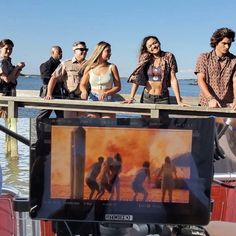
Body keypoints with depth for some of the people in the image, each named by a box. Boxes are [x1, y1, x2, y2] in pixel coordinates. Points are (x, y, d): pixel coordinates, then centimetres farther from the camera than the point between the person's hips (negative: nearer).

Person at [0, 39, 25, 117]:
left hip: (10, 95, 9)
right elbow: (7, 79, -19)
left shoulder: (8, 61, 15)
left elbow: (14, 78, 16)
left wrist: (20, 68, 3)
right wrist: (16, 67, -12)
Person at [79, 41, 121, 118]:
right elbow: (82, 84, 13)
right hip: (93, 100, 1)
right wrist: (84, 91, -10)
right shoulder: (89, 68, 5)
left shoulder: (112, 67, 3)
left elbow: (118, 86, 1)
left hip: (108, 101, -1)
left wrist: (106, 93, -15)